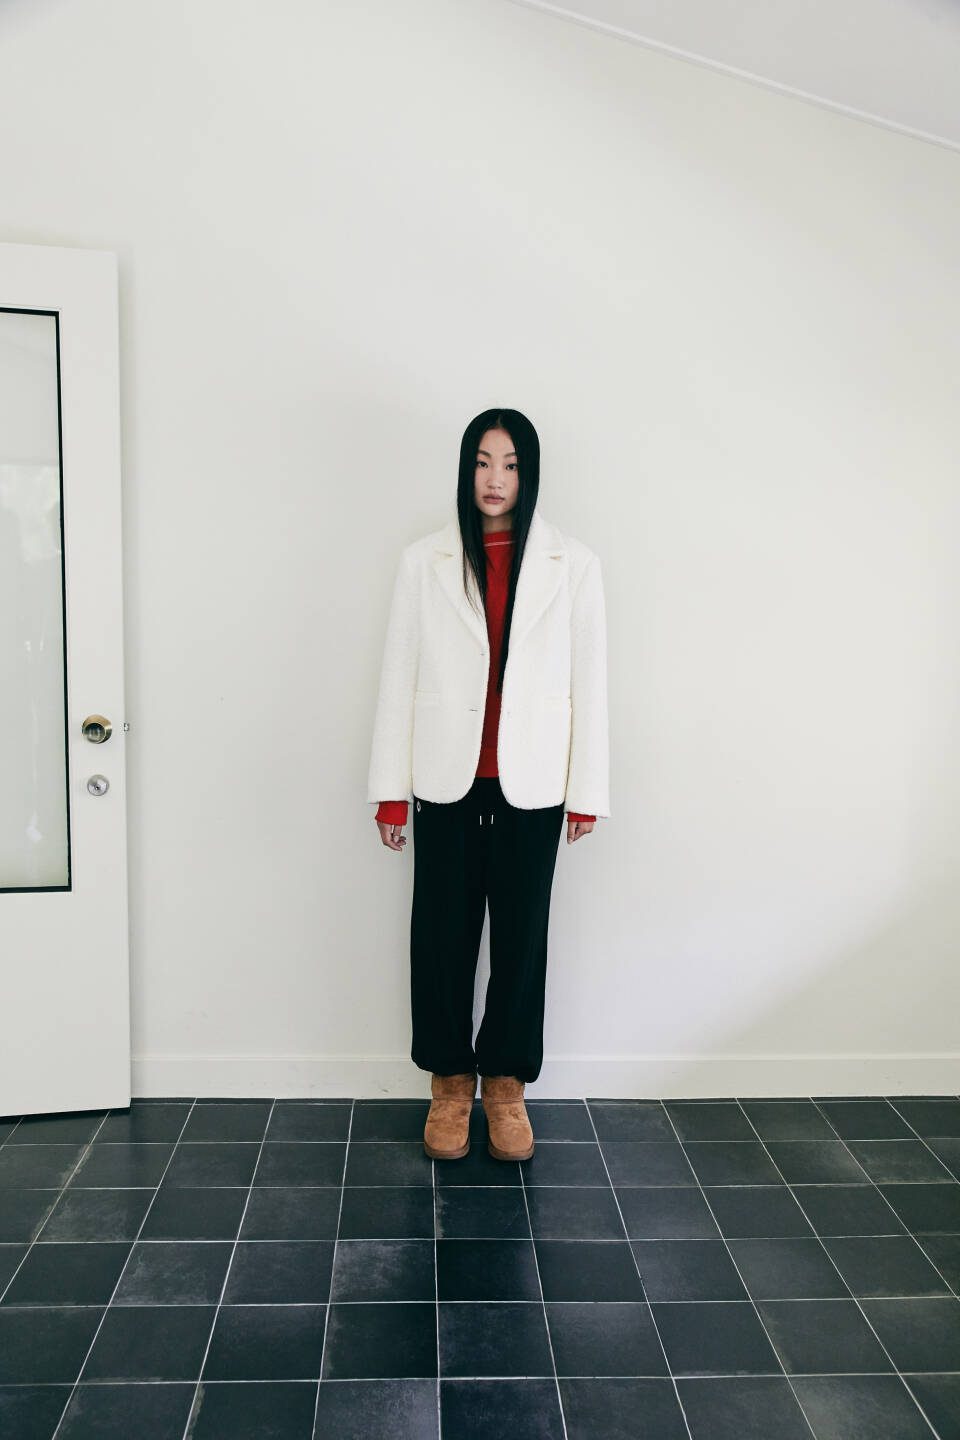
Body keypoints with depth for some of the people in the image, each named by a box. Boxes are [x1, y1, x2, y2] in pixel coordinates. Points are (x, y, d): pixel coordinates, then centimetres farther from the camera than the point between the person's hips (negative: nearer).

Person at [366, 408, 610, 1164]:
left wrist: (588, 792, 1)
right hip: (447, 782, 0)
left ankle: (506, 1084, 28)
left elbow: (589, 682, 2)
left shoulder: (574, 565, 1)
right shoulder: (425, 561, 2)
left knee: (522, 937, 9)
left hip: (530, 786, 0)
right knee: (442, 936, 8)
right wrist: (391, 790, 1)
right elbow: (399, 675, 2)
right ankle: (450, 1084, 27)